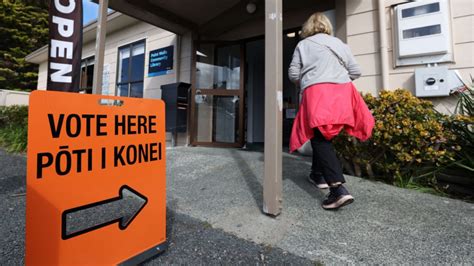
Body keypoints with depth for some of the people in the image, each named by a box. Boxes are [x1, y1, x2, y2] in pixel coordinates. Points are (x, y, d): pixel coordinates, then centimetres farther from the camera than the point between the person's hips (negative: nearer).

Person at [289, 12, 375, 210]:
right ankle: (318, 174, 30)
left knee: (320, 138, -8)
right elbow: (355, 71, 17)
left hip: (316, 92, -5)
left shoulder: (303, 45, 12)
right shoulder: (339, 43, 22)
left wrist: (305, 82, 26)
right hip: (342, 92, 5)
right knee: (324, 136, 17)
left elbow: (293, 74, 6)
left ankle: (339, 189, -20)